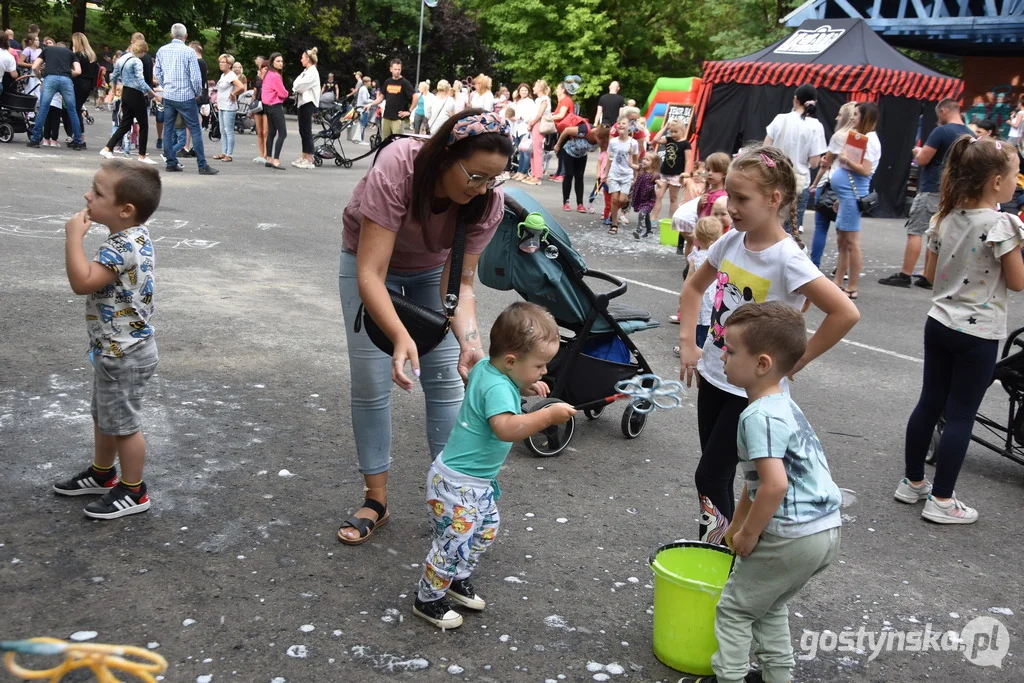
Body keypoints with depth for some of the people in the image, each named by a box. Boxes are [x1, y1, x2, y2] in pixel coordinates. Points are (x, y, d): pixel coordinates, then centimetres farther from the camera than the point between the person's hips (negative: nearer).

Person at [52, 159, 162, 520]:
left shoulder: (123, 248, -29)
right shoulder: (133, 237, 3)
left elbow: (82, 283, -33)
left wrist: (74, 236, -28)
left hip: (123, 353, -10)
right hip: (116, 348, 10)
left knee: (123, 423, 5)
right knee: (105, 416, 24)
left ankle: (133, 492, 21)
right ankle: (101, 474, 42)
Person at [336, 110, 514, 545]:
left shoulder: (488, 202, -28)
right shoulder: (395, 169, -39)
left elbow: (459, 283, -24)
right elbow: (370, 275, -41)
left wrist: (470, 342, -42)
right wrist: (401, 337, -56)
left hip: (432, 269, 3)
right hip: (370, 260, -2)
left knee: (447, 378, -5)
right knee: (372, 382, -7)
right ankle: (376, 500, 7)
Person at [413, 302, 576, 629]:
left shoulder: (485, 368, -2)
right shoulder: (497, 387, -30)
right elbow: (506, 428, -46)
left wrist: (525, 388, 7)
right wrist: (548, 415, -42)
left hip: (477, 481, 10)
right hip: (457, 483, -10)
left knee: (486, 529, 24)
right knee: (454, 544, 2)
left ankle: (458, 580, 42)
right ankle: (428, 600, 22)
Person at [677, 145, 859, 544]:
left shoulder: (787, 260, -21)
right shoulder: (730, 242, -1)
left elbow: (845, 313, -27)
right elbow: (694, 288, 16)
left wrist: (796, 362, -18)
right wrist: (687, 342, 7)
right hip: (712, 375, 6)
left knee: (710, 479, -2)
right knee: (714, 477, 15)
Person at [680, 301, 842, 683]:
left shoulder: (759, 416, -20)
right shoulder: (781, 402, 11)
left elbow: (775, 484, -29)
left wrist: (749, 535, -15)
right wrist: (738, 523, 26)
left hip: (792, 536, -9)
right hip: (827, 528, 9)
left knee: (735, 608, 10)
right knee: (770, 605, 27)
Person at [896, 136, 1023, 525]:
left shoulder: (944, 218, 2)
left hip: (939, 324, 7)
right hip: (978, 333, -6)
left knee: (929, 403, 15)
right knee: (960, 416, 2)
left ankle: (912, 483, 26)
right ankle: (941, 500, 8)